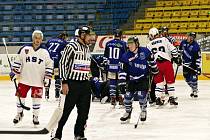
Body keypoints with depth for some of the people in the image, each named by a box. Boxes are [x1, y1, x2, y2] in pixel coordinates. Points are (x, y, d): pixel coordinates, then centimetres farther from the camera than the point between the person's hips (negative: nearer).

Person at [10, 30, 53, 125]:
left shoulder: (45, 51, -1)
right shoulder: (25, 49, -1)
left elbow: (49, 64, 3)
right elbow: (18, 61, 6)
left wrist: (47, 77, -3)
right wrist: (14, 72, 1)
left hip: (38, 80, -1)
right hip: (24, 79, 1)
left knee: (36, 98, 2)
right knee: (20, 96, 6)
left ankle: (35, 116, 17)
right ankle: (19, 114, 26)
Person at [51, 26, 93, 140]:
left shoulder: (87, 48, 15)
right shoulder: (72, 47, -10)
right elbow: (62, 63, -12)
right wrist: (64, 82, -16)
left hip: (85, 84, 7)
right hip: (73, 83, -7)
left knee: (84, 111, 8)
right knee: (67, 110, -6)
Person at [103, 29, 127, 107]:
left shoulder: (109, 43, 4)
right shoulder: (123, 44, -6)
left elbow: (105, 56, 9)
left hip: (110, 66, 3)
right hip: (120, 66, -3)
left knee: (112, 82, 8)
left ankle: (112, 98, 7)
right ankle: (120, 98, 3)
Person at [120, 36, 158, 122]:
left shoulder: (144, 51, -10)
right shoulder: (126, 56, -9)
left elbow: (151, 60, 8)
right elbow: (123, 70, -7)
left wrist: (154, 69, 17)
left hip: (144, 77, -2)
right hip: (132, 79, 2)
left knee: (141, 94, -16)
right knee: (128, 95, -3)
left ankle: (143, 111, 9)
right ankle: (127, 113, 19)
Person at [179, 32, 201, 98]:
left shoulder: (196, 46, -16)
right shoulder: (183, 43, -3)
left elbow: (198, 57, -16)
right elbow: (180, 51, 16)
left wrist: (198, 67, -20)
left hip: (193, 63, -5)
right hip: (185, 64, 5)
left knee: (193, 77, -13)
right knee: (187, 78, 8)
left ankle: (195, 91, 0)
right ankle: (193, 89, 27)